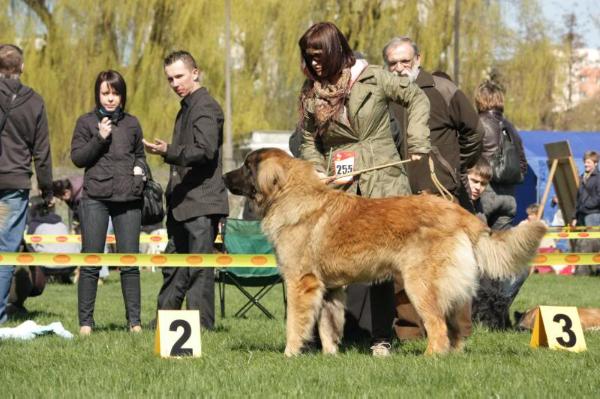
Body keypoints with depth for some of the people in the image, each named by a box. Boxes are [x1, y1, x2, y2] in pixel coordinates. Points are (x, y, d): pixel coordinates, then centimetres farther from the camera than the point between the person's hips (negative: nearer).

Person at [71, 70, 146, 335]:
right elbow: (77, 157, 1)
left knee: (130, 262, 2)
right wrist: (99, 138, -11)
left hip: (128, 199, 2)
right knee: (91, 262, -1)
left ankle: (134, 321, 7)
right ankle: (85, 321, 4)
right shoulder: (87, 122, 5)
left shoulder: (131, 124, 13)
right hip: (95, 198, -2)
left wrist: (140, 169, 3)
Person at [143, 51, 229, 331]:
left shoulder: (205, 107, -10)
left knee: (199, 270, -7)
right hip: (182, 204, 10)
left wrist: (168, 151, -31)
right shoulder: (187, 107, 20)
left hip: (201, 204, -10)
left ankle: (202, 328, -5)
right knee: (174, 268, 14)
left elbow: (205, 150, -23)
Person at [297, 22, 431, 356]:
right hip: (339, 187, 2)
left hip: (382, 181, -2)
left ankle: (382, 338, 2)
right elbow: (309, 142, 17)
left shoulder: (373, 77, 0)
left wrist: (417, 143, -2)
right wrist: (318, 173, -1)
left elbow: (418, 99, 7)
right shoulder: (312, 93, 9)